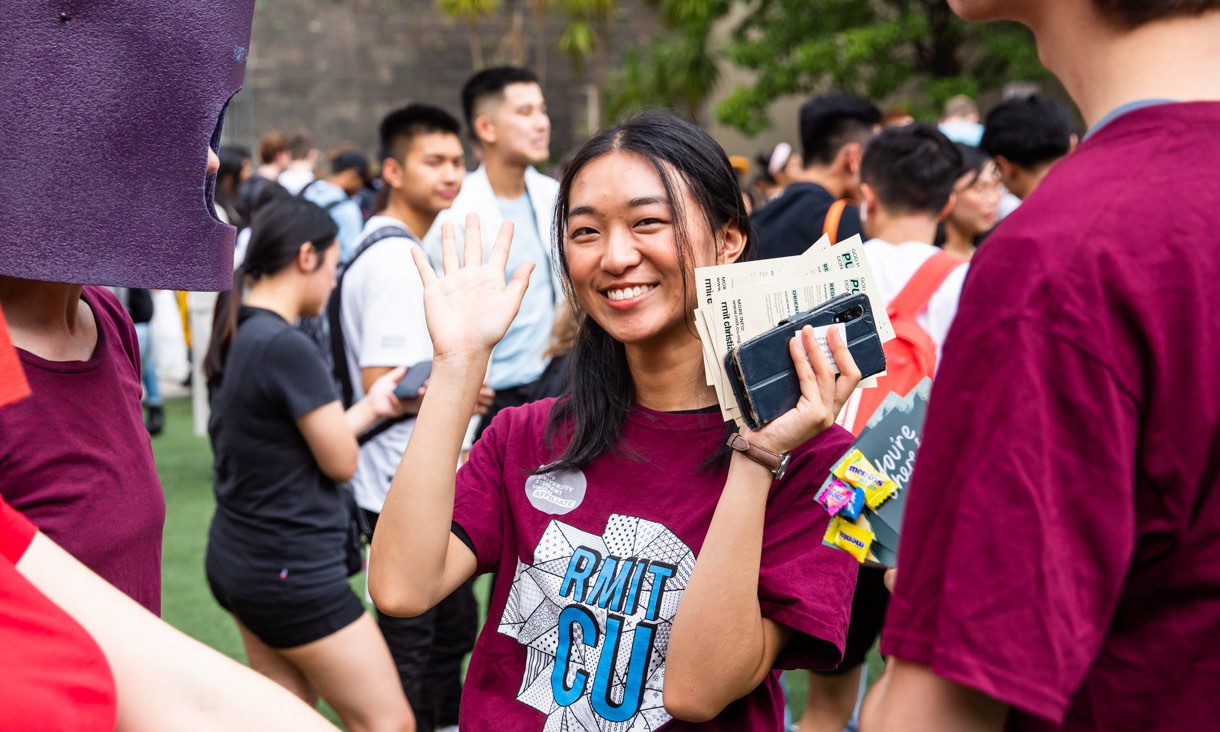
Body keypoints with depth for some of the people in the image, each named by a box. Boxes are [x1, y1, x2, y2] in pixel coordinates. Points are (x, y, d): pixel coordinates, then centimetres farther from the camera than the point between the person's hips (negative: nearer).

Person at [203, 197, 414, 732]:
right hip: (293, 569, -10)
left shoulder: (235, 339, 5)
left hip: (239, 561, 10)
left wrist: (369, 405, 14)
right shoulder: (287, 347, -22)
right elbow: (341, 462, -13)